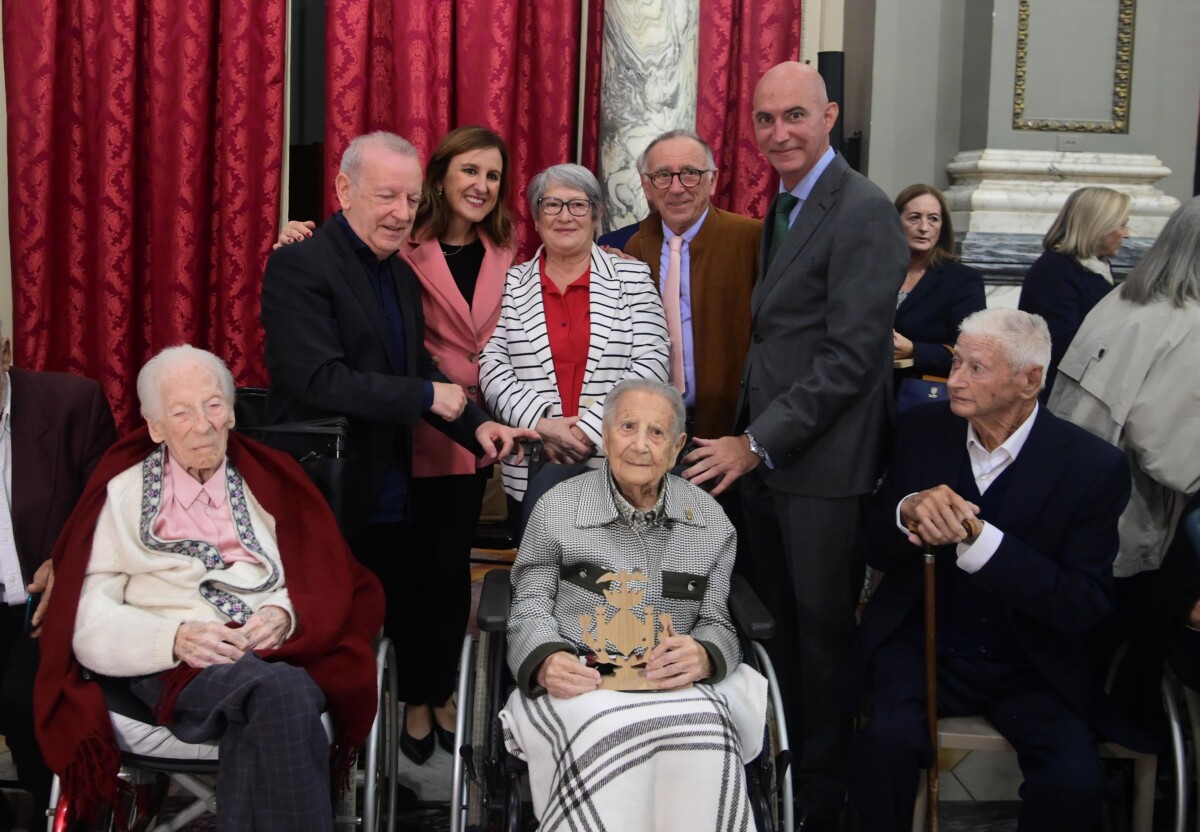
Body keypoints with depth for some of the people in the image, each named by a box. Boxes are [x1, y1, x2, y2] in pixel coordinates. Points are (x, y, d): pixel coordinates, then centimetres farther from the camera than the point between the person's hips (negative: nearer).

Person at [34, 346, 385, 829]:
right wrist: (174, 638, -13)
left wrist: (286, 617, -9)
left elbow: (329, 587, 14)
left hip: (280, 653, 2)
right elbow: (89, 621, 5)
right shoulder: (123, 492, 15)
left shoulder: (272, 481, 20)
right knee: (280, 691, -35)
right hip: (176, 666, -2)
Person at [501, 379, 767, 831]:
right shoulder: (556, 508, 7)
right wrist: (545, 662, -16)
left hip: (678, 686, 2)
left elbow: (719, 623, 9)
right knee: (605, 734, -38)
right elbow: (530, 608, 7)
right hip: (579, 680, -1)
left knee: (704, 736, -35)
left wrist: (703, 656, -16)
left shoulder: (709, 520, 11)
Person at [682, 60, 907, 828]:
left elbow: (851, 357, -20)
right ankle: (779, 770, 31)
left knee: (822, 628, 6)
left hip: (824, 464, -8)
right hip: (762, 454, 8)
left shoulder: (863, 212, -14)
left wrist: (758, 444, -18)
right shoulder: (784, 206, 14)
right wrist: (744, 437, 9)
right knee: (776, 621, 16)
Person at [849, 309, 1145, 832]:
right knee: (885, 740, -27)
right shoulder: (922, 430, -1)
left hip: (1033, 666, -1)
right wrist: (907, 513, -19)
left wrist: (977, 538, -28)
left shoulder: (1092, 466, -11)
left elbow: (1086, 606, -15)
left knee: (1076, 781, -25)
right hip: (923, 647, 2)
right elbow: (875, 552, 6)